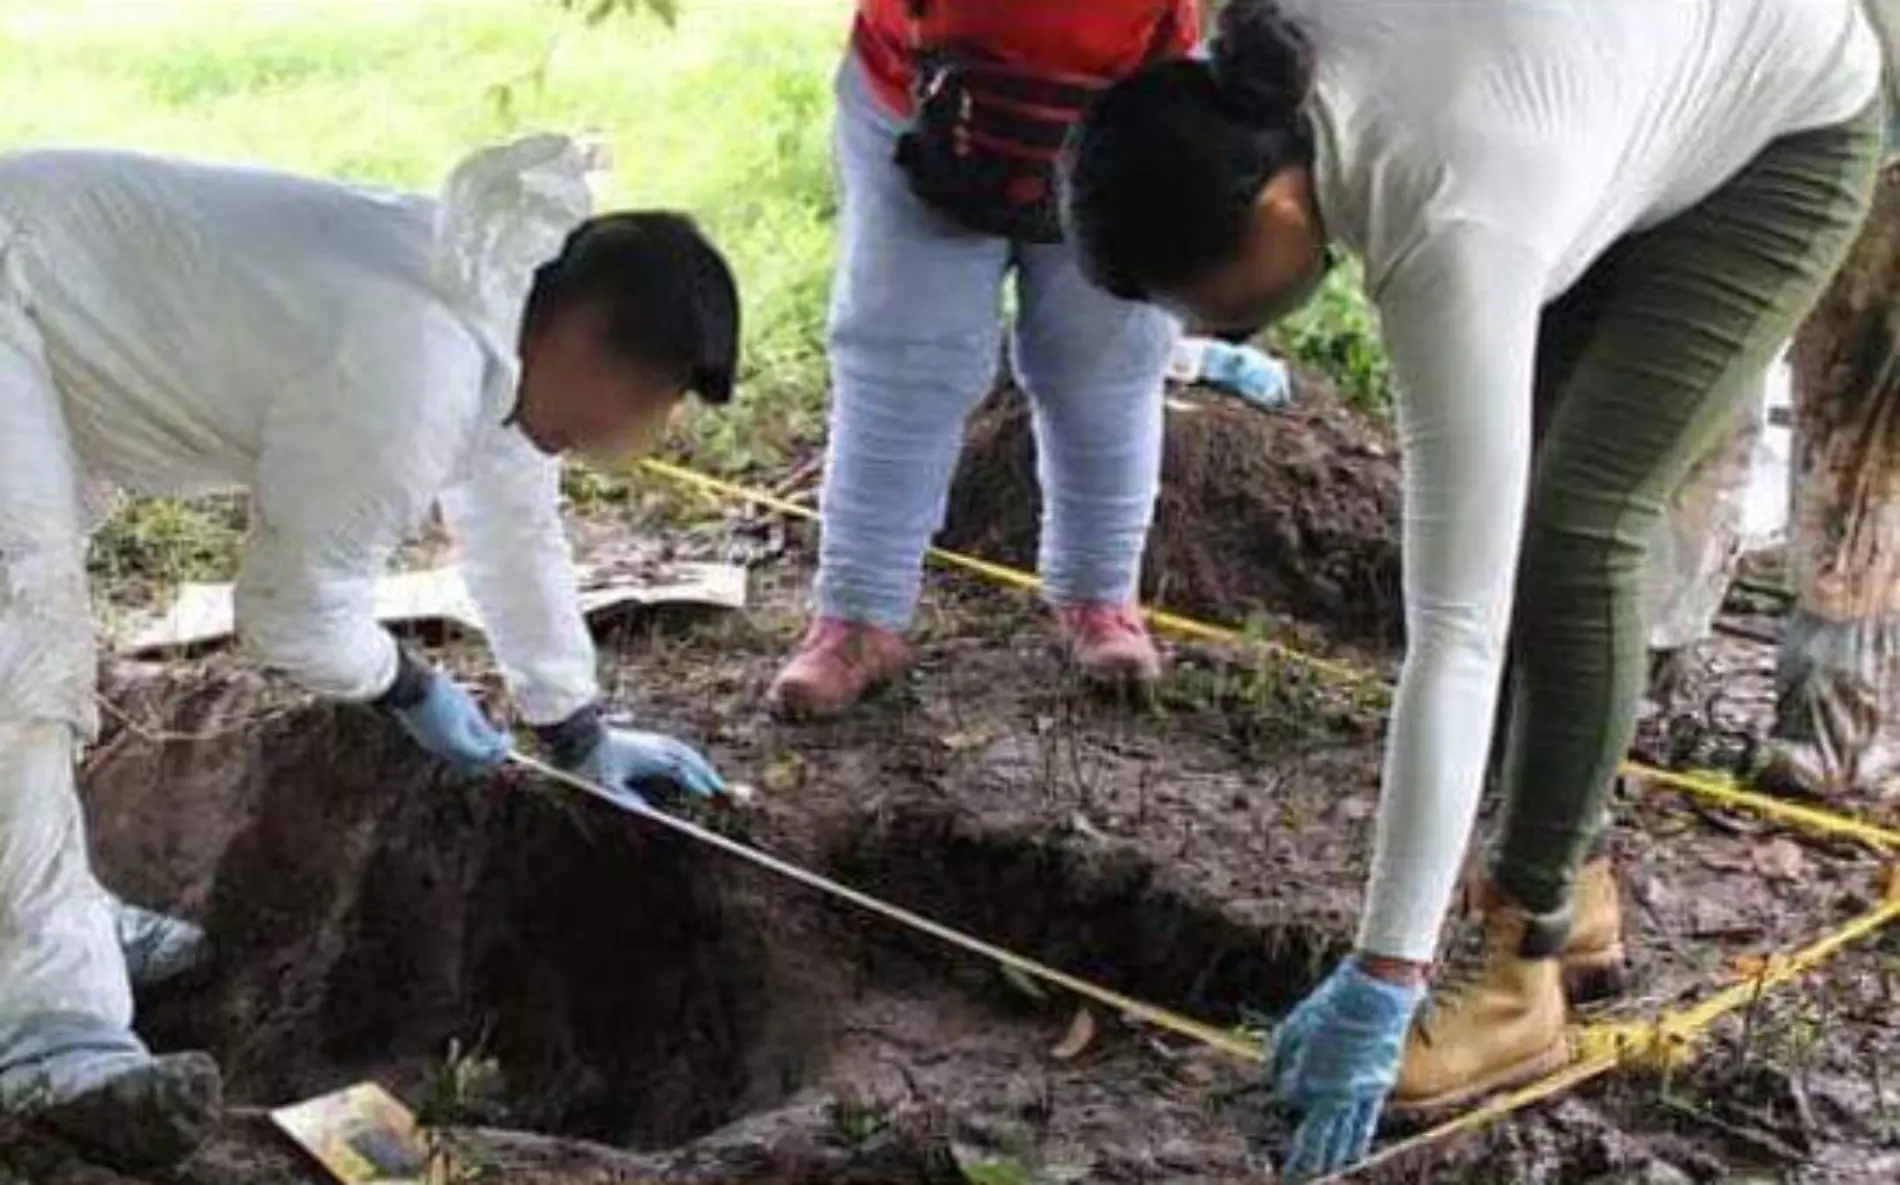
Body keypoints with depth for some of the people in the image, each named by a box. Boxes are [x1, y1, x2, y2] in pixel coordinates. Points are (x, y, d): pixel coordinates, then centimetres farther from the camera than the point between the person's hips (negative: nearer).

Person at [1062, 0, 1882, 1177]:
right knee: (1503, 508, 3)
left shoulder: (1453, 232, -42)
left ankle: (1523, 971, -6)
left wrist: (1385, 978, -40)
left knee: (1569, 529, -16)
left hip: (1780, 131, -8)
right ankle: (1564, 882, 17)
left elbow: (1457, 631, -43)